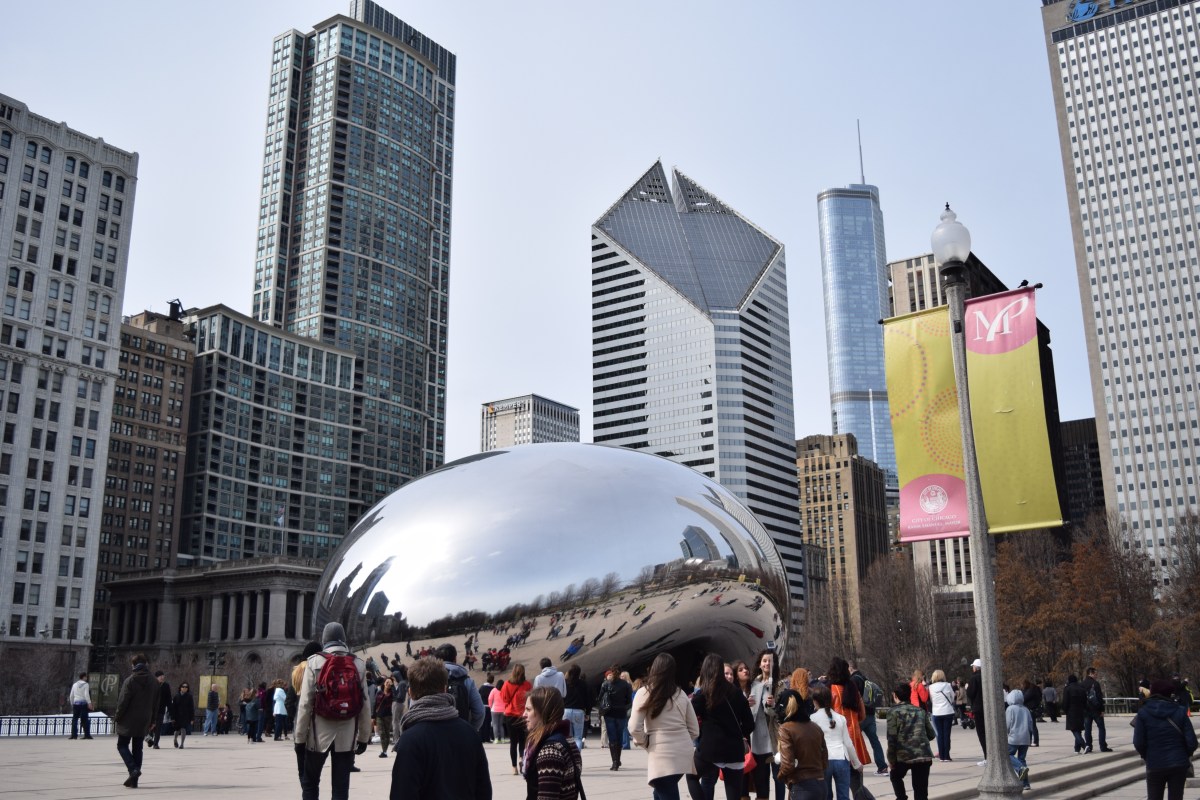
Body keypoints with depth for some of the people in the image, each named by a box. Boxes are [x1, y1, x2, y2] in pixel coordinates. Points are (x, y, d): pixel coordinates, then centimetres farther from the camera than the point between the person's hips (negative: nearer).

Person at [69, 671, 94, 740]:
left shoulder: (74, 684, 15)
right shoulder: (86, 684, -2)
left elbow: (71, 695, 17)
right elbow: (86, 694, -13)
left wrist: (72, 704, 26)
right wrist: (89, 703, -16)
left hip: (76, 703, 4)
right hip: (83, 703, -4)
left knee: (75, 719, 5)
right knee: (85, 719, -3)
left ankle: (74, 735, 0)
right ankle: (87, 735, -3)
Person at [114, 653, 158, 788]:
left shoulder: (130, 681, -12)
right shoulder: (152, 681, 5)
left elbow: (123, 701, -13)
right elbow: (156, 702, 9)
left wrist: (117, 717, 0)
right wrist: (152, 720, 17)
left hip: (129, 721, -5)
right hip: (144, 721, 5)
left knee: (122, 745, 8)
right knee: (137, 748, 10)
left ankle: (133, 769, -14)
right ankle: (134, 780, 9)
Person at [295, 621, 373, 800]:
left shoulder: (314, 662, -3)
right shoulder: (358, 664, 2)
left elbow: (305, 703, -7)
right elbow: (364, 704, 2)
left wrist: (300, 737, 0)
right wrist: (364, 737, 10)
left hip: (319, 733, -1)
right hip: (347, 736, 1)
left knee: (309, 782, 15)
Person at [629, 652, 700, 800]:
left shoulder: (644, 693, -2)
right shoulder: (680, 694, 11)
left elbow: (634, 728, -9)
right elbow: (694, 731, 12)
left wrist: (646, 743, 7)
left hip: (662, 756, -6)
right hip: (684, 755, 6)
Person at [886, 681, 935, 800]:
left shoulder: (893, 711, 3)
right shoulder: (920, 711, 17)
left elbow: (892, 738, -5)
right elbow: (931, 734, 19)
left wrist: (891, 760, 4)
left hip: (904, 755, -3)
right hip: (924, 755, 3)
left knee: (895, 776, 28)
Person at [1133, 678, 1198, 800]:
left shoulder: (1143, 713, -5)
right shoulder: (1180, 711, -4)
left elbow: (1139, 743, -8)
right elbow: (1191, 742, -7)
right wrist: (1185, 755, 13)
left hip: (1154, 765, -1)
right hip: (1179, 764, 1)